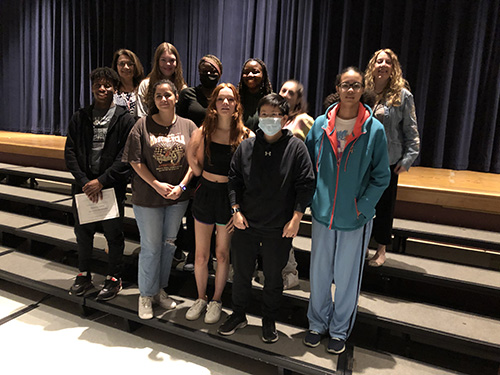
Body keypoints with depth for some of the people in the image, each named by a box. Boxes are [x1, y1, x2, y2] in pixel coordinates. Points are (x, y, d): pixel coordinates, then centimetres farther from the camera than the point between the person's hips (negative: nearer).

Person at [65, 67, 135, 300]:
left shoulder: (125, 119, -2)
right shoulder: (80, 117, 8)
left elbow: (126, 157, -9)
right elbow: (70, 152, 3)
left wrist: (102, 181, -15)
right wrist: (84, 181, -10)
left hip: (112, 186, -3)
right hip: (84, 184, 4)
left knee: (113, 233, 5)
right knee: (83, 231, 14)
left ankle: (114, 278, 22)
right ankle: (84, 275, 33)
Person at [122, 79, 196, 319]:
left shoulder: (188, 126, 2)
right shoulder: (143, 125, -4)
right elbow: (135, 161, -6)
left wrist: (181, 186, -12)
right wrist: (156, 185, -15)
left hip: (178, 197, 3)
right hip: (148, 197, -3)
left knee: (169, 243, 15)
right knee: (151, 246, 6)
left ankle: (160, 289, 34)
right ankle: (146, 295, 25)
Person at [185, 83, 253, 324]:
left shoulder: (246, 136, -6)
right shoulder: (204, 132, -1)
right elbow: (197, 169, 6)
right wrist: (191, 152, -11)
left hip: (229, 197, -2)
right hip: (205, 194, 2)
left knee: (222, 254, 11)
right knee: (201, 255, 10)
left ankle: (216, 301, 33)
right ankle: (201, 299, 34)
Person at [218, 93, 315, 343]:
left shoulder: (296, 147, -6)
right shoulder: (246, 146, 2)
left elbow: (305, 185, -6)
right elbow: (234, 180, 7)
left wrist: (296, 218, -10)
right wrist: (236, 209, -2)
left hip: (279, 229, -2)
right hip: (246, 224, 3)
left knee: (273, 277, 14)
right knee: (241, 273, 16)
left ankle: (269, 321, 36)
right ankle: (238, 315, 38)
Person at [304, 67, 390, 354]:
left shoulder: (375, 129, -8)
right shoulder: (321, 124, -1)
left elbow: (381, 177, -4)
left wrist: (362, 207, -11)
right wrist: (313, 200, 1)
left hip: (355, 218, -2)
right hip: (323, 213, 2)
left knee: (346, 277, 13)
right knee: (319, 273, 15)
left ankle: (340, 330, 34)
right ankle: (318, 323, 37)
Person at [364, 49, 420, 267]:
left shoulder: (403, 96, -3)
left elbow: (411, 131, -1)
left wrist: (407, 159, -8)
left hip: (388, 161, -2)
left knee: (385, 204, 9)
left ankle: (381, 249, 26)